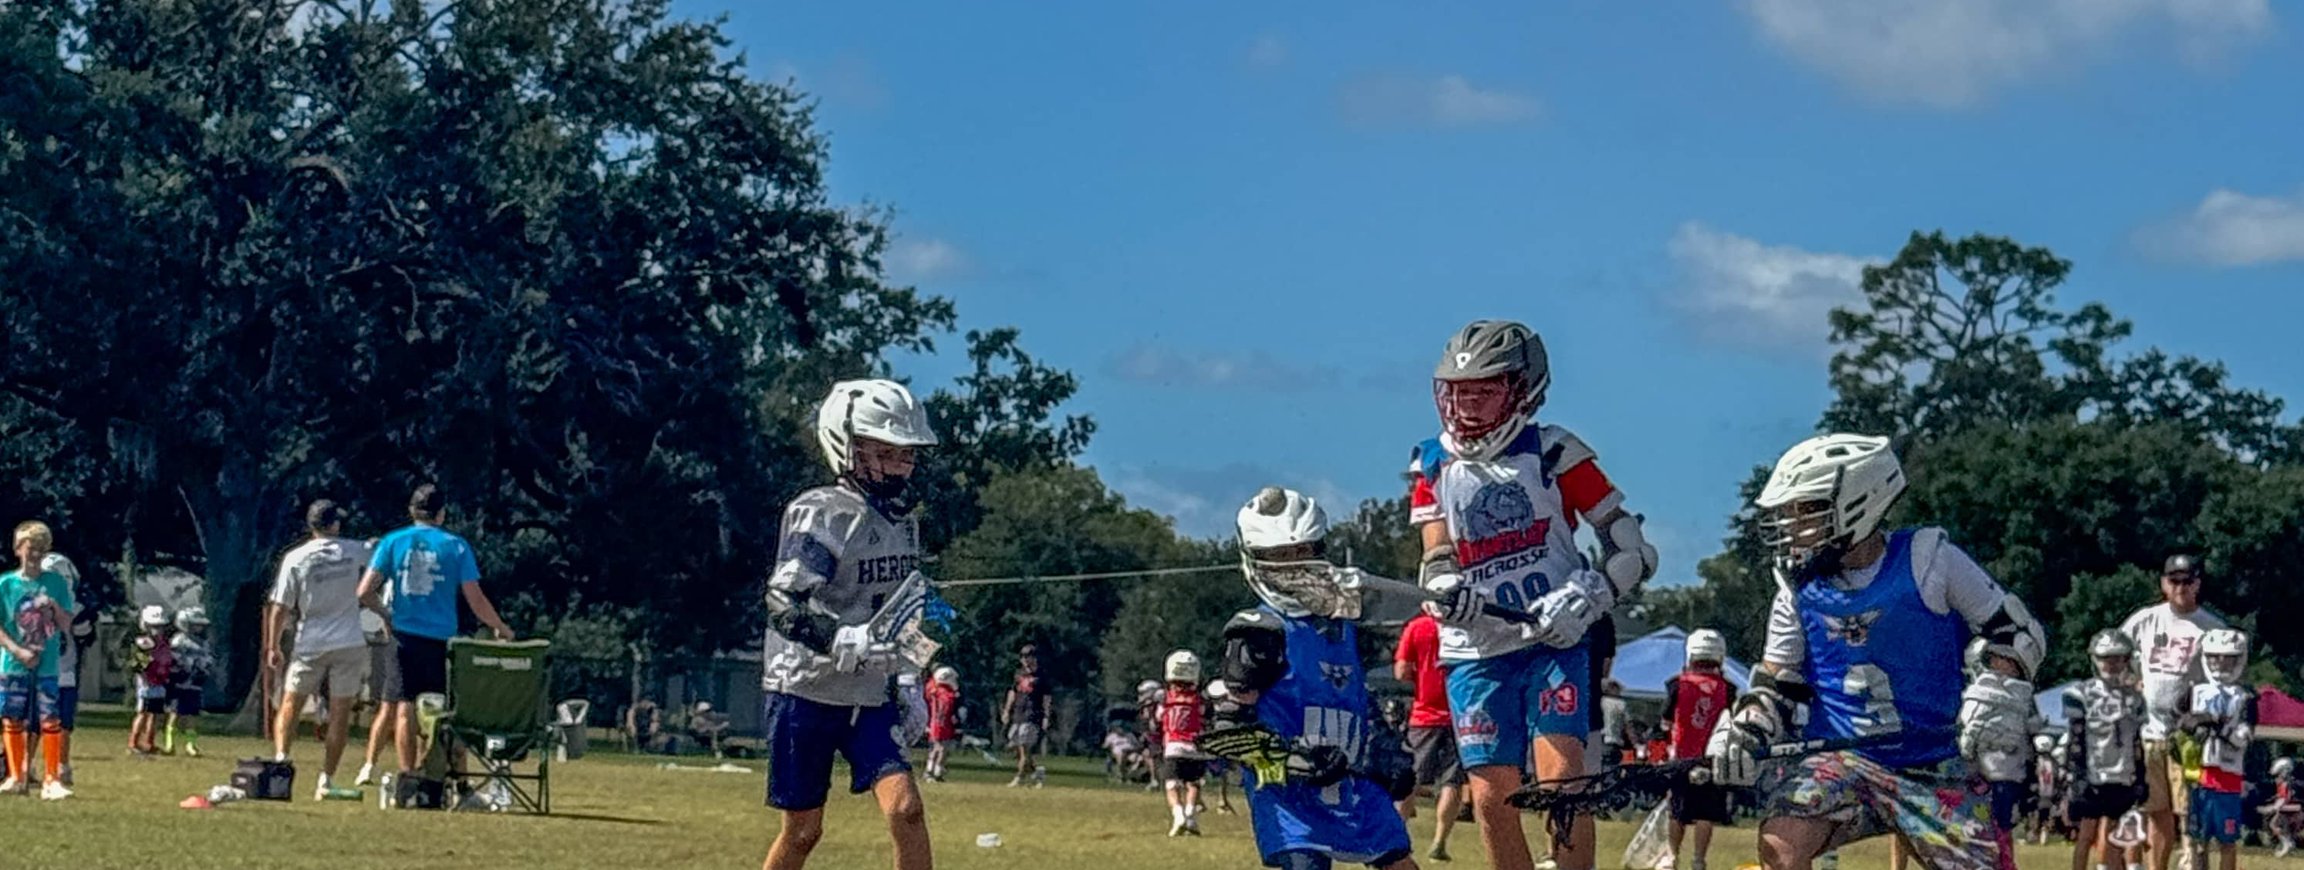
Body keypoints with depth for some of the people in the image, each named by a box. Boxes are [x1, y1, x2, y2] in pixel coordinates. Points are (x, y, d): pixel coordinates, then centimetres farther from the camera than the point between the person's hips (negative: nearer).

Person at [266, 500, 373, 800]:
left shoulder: (296, 559, -5)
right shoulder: (352, 551, -1)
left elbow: (281, 607, -4)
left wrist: (273, 646, 4)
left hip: (310, 645, -1)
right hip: (349, 643, 1)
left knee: (290, 706, 13)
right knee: (340, 714, 3)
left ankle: (280, 758, -3)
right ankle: (326, 782, 1)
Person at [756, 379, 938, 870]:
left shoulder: (904, 521, 9)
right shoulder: (820, 514, -15)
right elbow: (783, 606, -26)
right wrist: (845, 641, -40)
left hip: (869, 697, 6)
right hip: (806, 690, -6)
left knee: (905, 809, -12)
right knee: (803, 830, 2)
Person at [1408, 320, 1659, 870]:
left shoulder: (1553, 454, -3)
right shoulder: (1434, 468, 8)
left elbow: (1633, 550, -1)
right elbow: (1436, 563, 1)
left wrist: (1584, 599, -17)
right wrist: (1446, 589, -22)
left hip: (1555, 644, -3)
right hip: (1476, 654, 3)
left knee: (1561, 779, -17)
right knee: (1492, 796, -1)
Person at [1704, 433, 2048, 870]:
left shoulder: (1927, 560, -5)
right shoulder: (1799, 588, 4)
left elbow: (2017, 633, 1)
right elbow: (1776, 684, 12)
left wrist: (1996, 695, -16)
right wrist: (1744, 729, -7)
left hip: (1932, 769, -1)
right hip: (1837, 762, 1)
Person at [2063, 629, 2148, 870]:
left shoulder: (2134, 698, 12)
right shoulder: (2082, 695, -3)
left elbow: (2137, 744, 15)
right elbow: (2075, 740, -6)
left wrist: (2140, 781, 12)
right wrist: (2077, 777, -12)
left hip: (2122, 779, 4)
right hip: (2090, 776, -4)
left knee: (2107, 840, 4)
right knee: (2086, 837, 0)